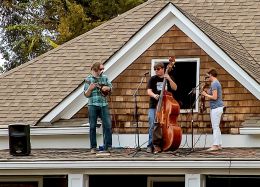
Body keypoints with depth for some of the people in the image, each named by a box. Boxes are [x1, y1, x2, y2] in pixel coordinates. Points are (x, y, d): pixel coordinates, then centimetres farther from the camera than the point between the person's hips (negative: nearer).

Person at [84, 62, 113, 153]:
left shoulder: (105, 78, 9)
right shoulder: (88, 79, 0)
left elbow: (110, 87, 18)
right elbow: (87, 95, -1)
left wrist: (106, 88, -3)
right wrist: (90, 89, -20)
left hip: (104, 105, 3)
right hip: (93, 105, -3)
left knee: (108, 125, -4)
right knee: (93, 126, 1)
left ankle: (107, 147, 3)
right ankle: (93, 147, 7)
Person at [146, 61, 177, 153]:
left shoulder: (168, 79, 10)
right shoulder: (153, 79, 5)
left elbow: (174, 88, -3)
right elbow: (149, 91, -5)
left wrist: (169, 79, -16)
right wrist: (154, 95, -26)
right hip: (154, 106, -2)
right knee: (152, 126, -9)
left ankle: (160, 145, 7)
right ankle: (150, 146, -4)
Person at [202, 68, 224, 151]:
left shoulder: (214, 84, -15)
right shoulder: (217, 83, 17)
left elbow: (214, 97, -22)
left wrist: (205, 94, -10)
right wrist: (208, 92, 12)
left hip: (216, 108, -10)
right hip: (218, 107, 10)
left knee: (215, 127, -10)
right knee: (216, 127, 14)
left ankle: (215, 145, -10)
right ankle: (219, 145, 16)